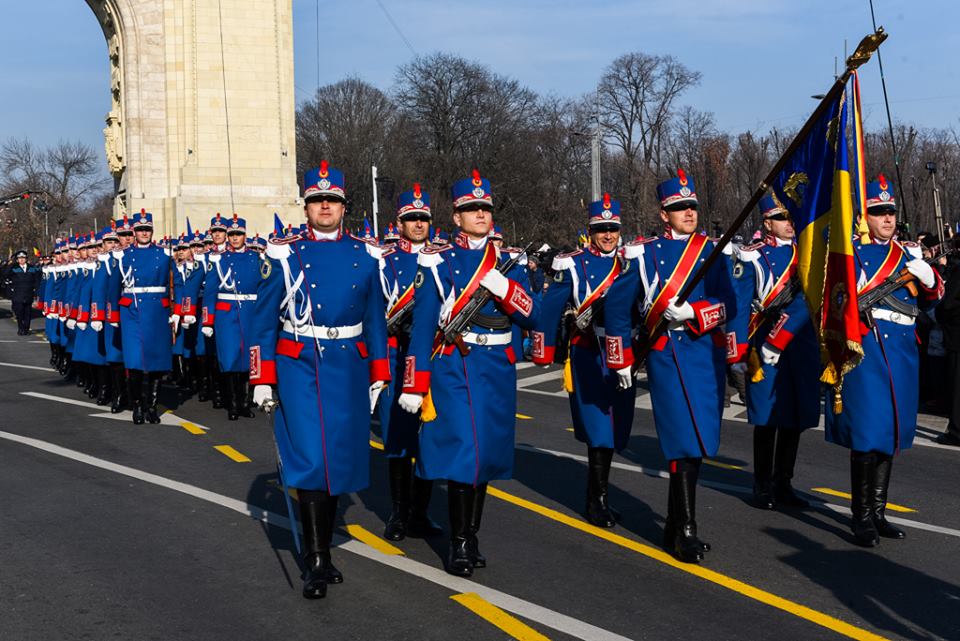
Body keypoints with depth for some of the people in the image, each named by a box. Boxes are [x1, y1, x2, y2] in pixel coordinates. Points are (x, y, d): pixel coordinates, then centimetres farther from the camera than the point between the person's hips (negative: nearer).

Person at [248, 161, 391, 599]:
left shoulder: (366, 256, 7)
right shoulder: (284, 255, 0)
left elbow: (376, 320, 11)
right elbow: (263, 321, 1)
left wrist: (378, 377, 10)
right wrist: (262, 379, -3)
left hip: (348, 372, 3)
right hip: (298, 369, -3)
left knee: (339, 459, 8)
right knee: (310, 460, -9)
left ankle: (322, 549, 24)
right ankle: (315, 562, -1)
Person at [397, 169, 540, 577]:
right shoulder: (438, 262, -1)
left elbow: (531, 316, 3)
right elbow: (422, 325, -4)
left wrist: (504, 287, -15)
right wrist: (414, 385, -8)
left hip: (498, 370, 4)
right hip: (454, 368, -4)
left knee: (488, 452, 9)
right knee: (462, 450, -10)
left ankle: (471, 535, 23)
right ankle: (459, 543, 2)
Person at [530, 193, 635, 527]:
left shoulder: (631, 263, 10)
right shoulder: (572, 264, -1)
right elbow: (551, 308, 0)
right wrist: (544, 350, -2)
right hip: (588, 356, -4)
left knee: (614, 427, 9)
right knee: (598, 427, -8)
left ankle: (597, 498, 24)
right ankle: (598, 500, 2)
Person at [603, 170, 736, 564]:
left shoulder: (711, 250, 10)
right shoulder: (644, 253, 1)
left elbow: (728, 306, 3)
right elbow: (617, 306, 4)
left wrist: (692, 311, -16)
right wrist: (621, 360, 4)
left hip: (709, 352, 4)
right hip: (668, 352, -4)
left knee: (699, 442, 10)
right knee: (684, 441, -11)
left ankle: (675, 526, 26)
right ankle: (686, 533, -4)